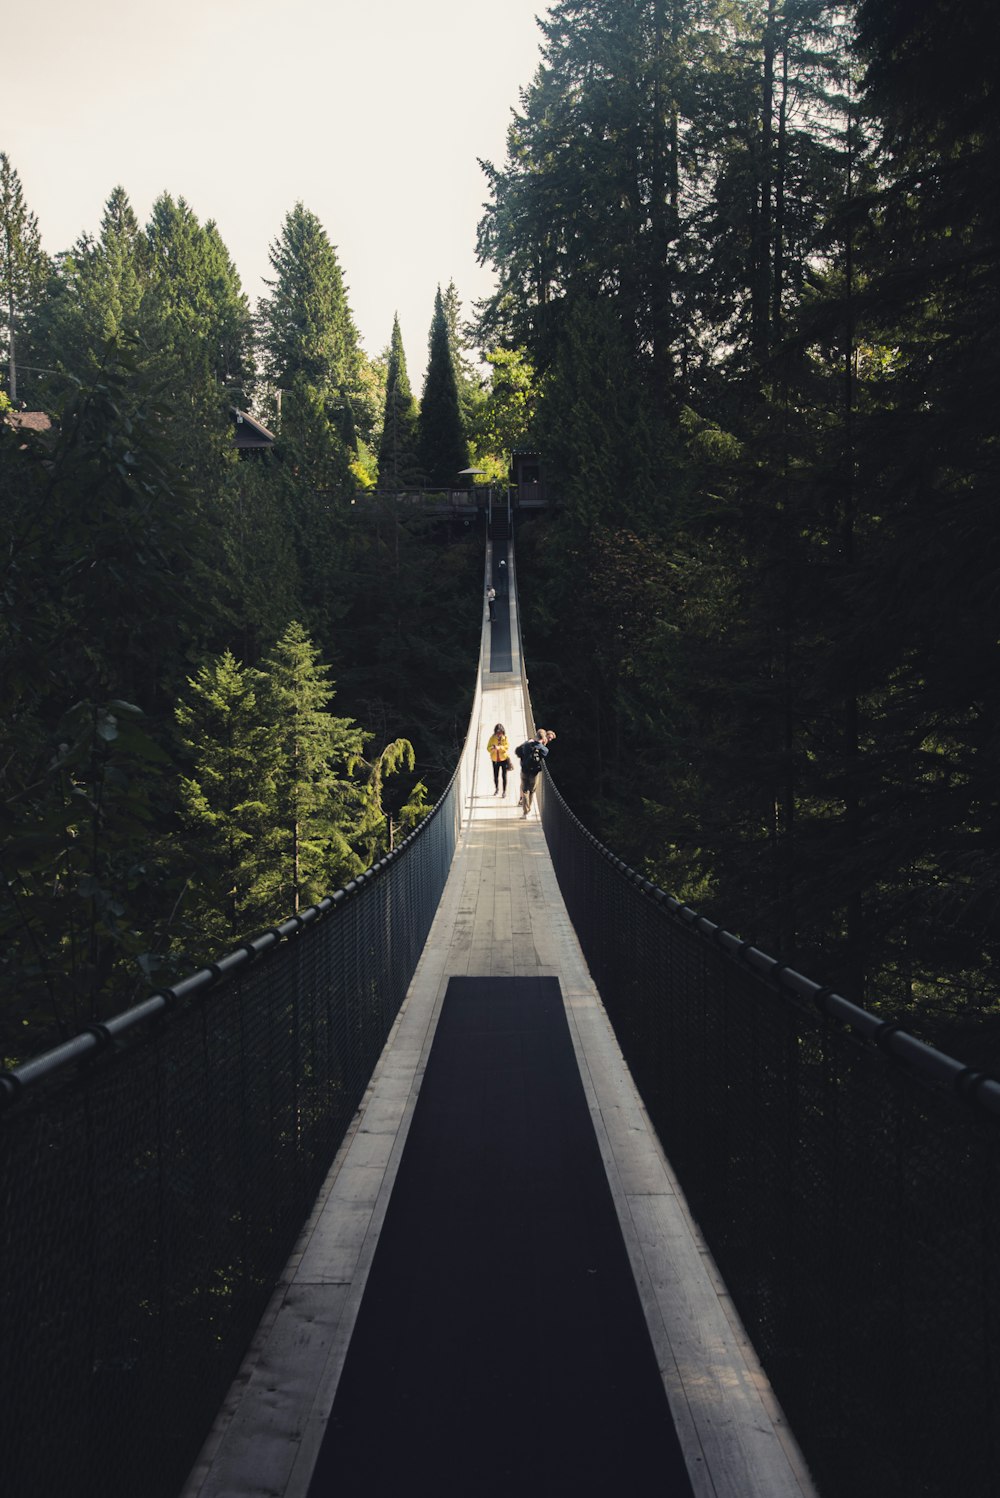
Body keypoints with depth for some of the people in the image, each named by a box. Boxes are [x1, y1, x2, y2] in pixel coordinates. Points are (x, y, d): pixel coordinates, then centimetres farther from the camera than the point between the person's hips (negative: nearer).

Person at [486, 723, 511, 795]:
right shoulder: (492, 738, -1)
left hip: (504, 759, -2)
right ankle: (496, 789, 32)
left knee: (504, 775, 0)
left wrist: (499, 747, -32)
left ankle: (505, 791, 9)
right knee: (495, 776, 10)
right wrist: (492, 748, -27)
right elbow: (488, 748, -4)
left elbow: (507, 747, -17)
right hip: (495, 759, 2)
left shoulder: (505, 738, -5)